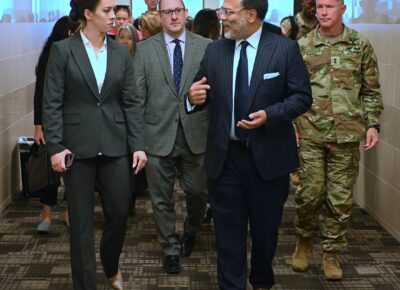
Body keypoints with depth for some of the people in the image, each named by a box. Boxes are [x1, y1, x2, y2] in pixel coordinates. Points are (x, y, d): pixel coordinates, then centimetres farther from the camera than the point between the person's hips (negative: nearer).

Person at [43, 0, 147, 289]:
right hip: (77, 146, -3)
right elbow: (52, 103, -5)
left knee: (120, 212, 7)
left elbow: (131, 102, 6)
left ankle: (111, 266, 35)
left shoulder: (121, 52, 6)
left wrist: (138, 145, -1)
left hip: (115, 144, 3)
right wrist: (55, 146, -11)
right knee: (81, 220, 4)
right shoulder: (62, 50, -4)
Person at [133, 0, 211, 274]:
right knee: (162, 198, 8)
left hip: (196, 134, 0)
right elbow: (137, 95, 1)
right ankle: (171, 248, 25)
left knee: (198, 192, 9)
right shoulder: (145, 49, 2)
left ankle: (191, 231, 40)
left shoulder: (206, 47, 1)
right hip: (158, 135, 0)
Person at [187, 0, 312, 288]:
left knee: (265, 227, 16)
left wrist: (269, 114, -23)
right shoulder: (214, 51, 4)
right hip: (225, 155, 2)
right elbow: (204, 96, 7)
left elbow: (302, 97, -7)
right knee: (228, 230, 7)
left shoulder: (285, 48, -6)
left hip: (268, 155, -1)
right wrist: (194, 98, -17)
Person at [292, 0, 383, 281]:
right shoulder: (302, 47, 5)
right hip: (310, 133, 0)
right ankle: (304, 240, 26)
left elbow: (371, 91, 8)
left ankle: (332, 253, 18)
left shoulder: (361, 46, 5)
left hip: (347, 135, 0)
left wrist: (372, 124, -1)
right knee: (310, 192, 0)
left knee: (341, 198, 3)